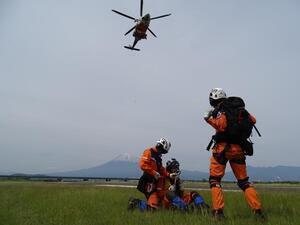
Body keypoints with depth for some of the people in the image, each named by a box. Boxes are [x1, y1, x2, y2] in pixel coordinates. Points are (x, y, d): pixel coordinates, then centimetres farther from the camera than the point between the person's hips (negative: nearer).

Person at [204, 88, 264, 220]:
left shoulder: (220, 110, -7)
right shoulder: (240, 107, 12)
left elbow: (221, 126, -23)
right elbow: (253, 120, 20)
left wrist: (209, 119, -9)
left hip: (223, 147, -6)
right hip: (239, 148, 6)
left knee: (215, 179, 3)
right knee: (243, 181, 15)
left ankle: (218, 211, -5)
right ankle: (258, 210, 9)